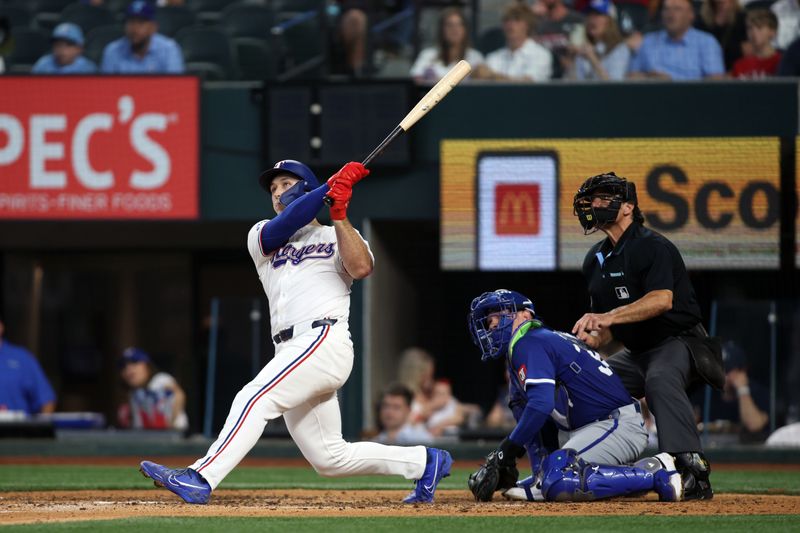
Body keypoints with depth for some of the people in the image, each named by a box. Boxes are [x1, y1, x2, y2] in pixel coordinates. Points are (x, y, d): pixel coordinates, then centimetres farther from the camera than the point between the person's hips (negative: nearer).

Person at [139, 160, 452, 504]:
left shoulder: (338, 237, 13)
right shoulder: (261, 236, 23)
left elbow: (361, 268, -9)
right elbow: (285, 224, -1)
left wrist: (339, 215, -11)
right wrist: (330, 187, -5)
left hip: (325, 343, -6)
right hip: (291, 352, 6)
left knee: (255, 399, -25)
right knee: (329, 458, 5)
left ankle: (199, 479, -35)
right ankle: (424, 462, 18)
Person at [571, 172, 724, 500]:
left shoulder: (653, 247, -13)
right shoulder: (595, 260, 12)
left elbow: (662, 300, -30)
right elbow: (607, 328, 15)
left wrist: (608, 317, -39)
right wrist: (592, 337, -10)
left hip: (678, 343, -9)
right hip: (636, 352, 9)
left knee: (660, 380, -38)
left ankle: (693, 469, -51)